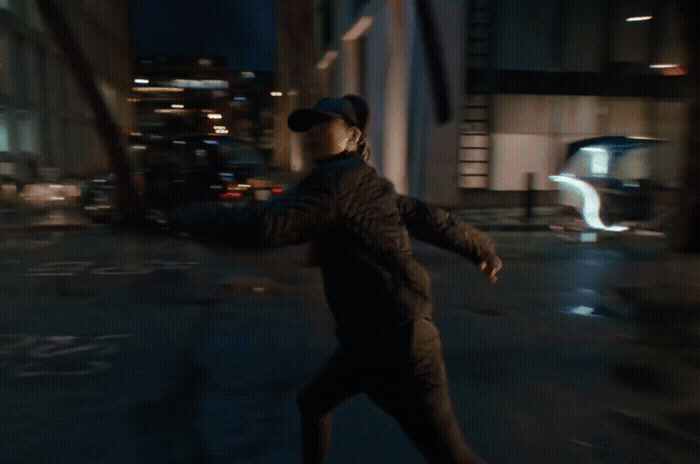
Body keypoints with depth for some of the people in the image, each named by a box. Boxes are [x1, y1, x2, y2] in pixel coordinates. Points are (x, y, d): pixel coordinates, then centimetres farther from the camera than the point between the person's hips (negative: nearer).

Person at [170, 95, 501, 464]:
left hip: (396, 343, -10)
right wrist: (483, 248, 25)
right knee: (311, 404, 24)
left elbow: (265, 225, -28)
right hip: (366, 339, 10)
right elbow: (427, 218, 15)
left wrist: (188, 215, -14)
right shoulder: (361, 182, 11)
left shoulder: (341, 178, -18)